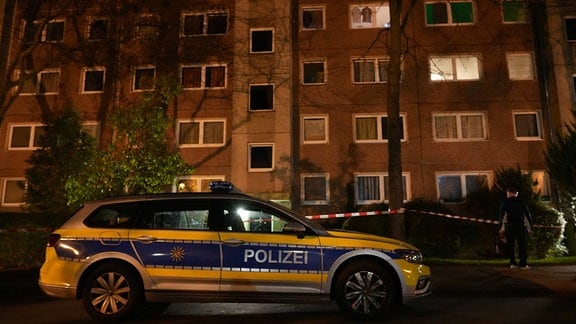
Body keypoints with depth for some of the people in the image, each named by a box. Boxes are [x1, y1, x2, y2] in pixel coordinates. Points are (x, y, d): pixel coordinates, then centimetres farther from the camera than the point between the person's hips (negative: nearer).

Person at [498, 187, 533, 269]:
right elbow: (528, 215, 8)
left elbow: (502, 215, -1)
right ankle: (523, 264, -3)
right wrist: (530, 227, 10)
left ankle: (513, 263, -2)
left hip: (509, 226, -1)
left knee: (510, 245, 4)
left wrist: (501, 228, -1)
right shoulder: (521, 202, 11)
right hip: (520, 225, 1)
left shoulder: (505, 203, 7)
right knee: (522, 245, 3)